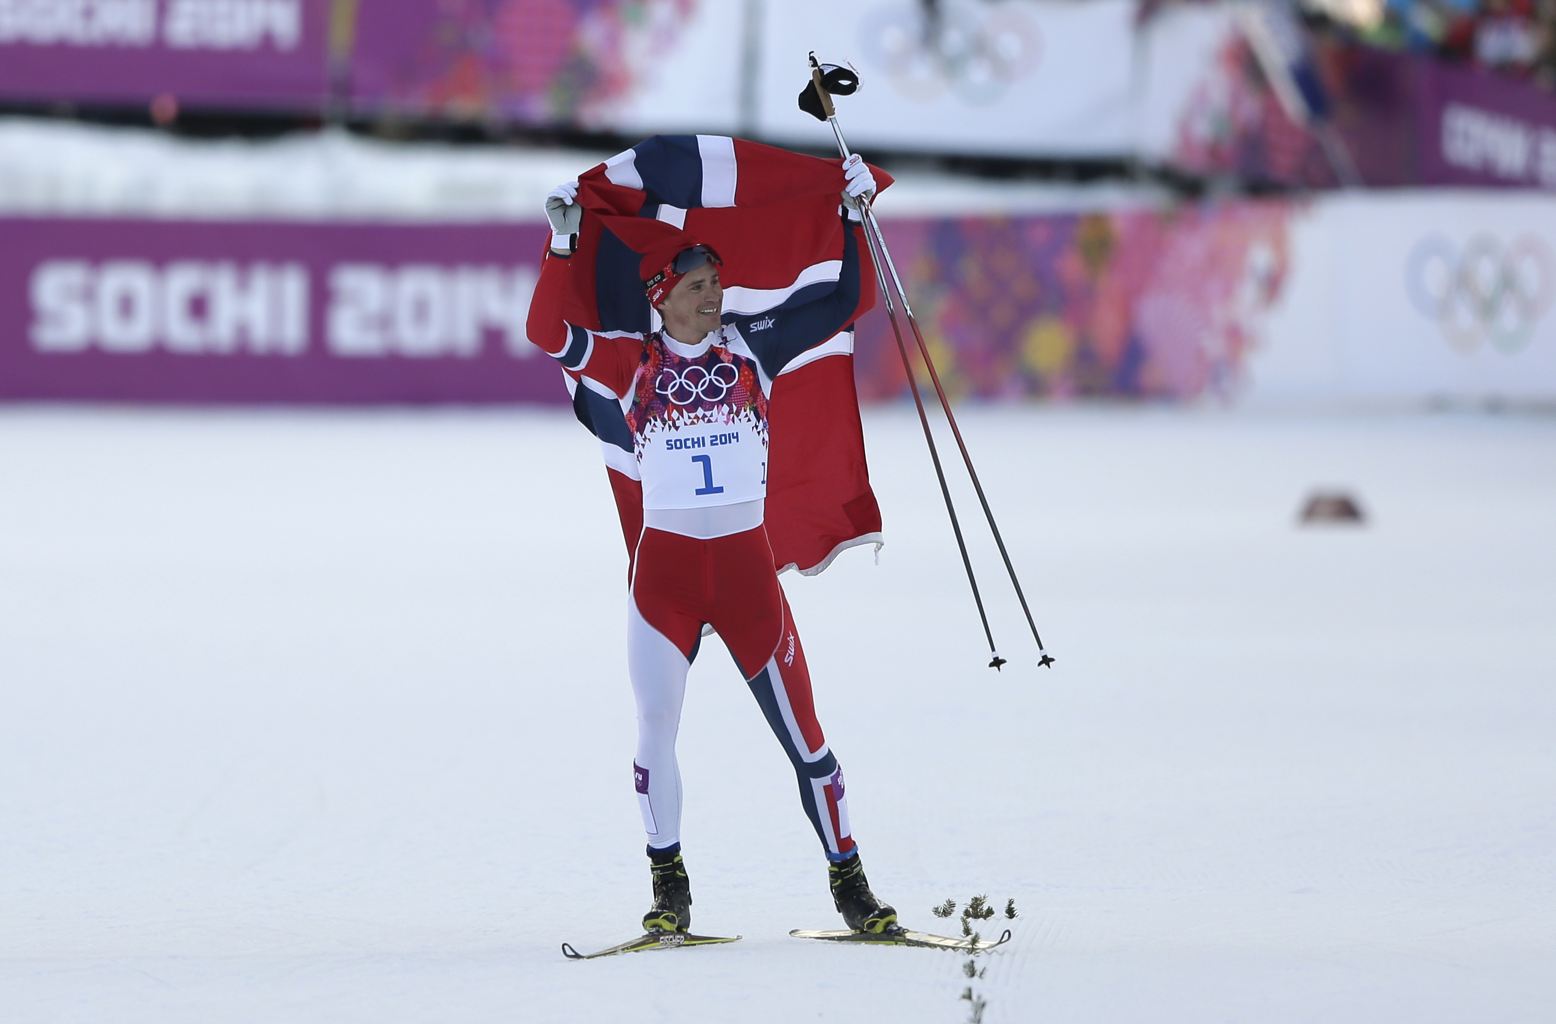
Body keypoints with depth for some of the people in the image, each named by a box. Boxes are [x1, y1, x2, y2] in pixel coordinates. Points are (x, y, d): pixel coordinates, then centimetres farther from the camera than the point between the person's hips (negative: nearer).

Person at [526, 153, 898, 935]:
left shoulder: (750, 347, 4)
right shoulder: (634, 363, 2)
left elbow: (841, 304, 3)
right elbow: (548, 334, -10)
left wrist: (852, 217, -5)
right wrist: (562, 245, -17)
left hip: (746, 562, 1)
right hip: (664, 564, -1)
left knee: (799, 727, 2)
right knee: (657, 726, -6)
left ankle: (848, 880, 10)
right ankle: (669, 887, 6)